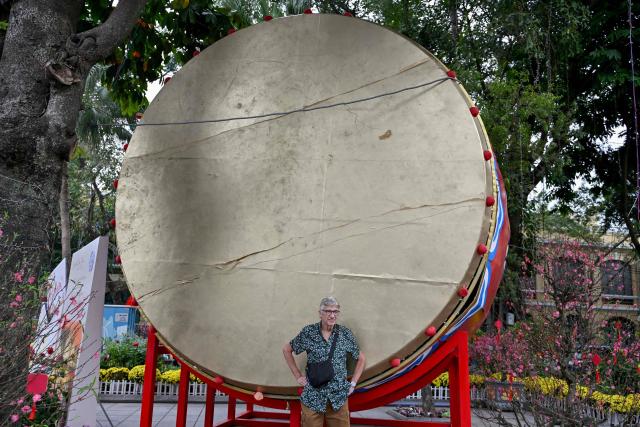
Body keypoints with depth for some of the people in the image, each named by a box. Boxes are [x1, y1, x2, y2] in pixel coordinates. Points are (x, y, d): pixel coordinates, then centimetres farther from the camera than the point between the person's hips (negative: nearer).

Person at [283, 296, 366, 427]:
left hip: (339, 398, 1)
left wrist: (353, 383, 6)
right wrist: (298, 376, 5)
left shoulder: (346, 334, -1)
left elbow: (361, 359, 13)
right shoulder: (308, 333, -5)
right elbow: (286, 350, 8)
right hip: (313, 398, -1)